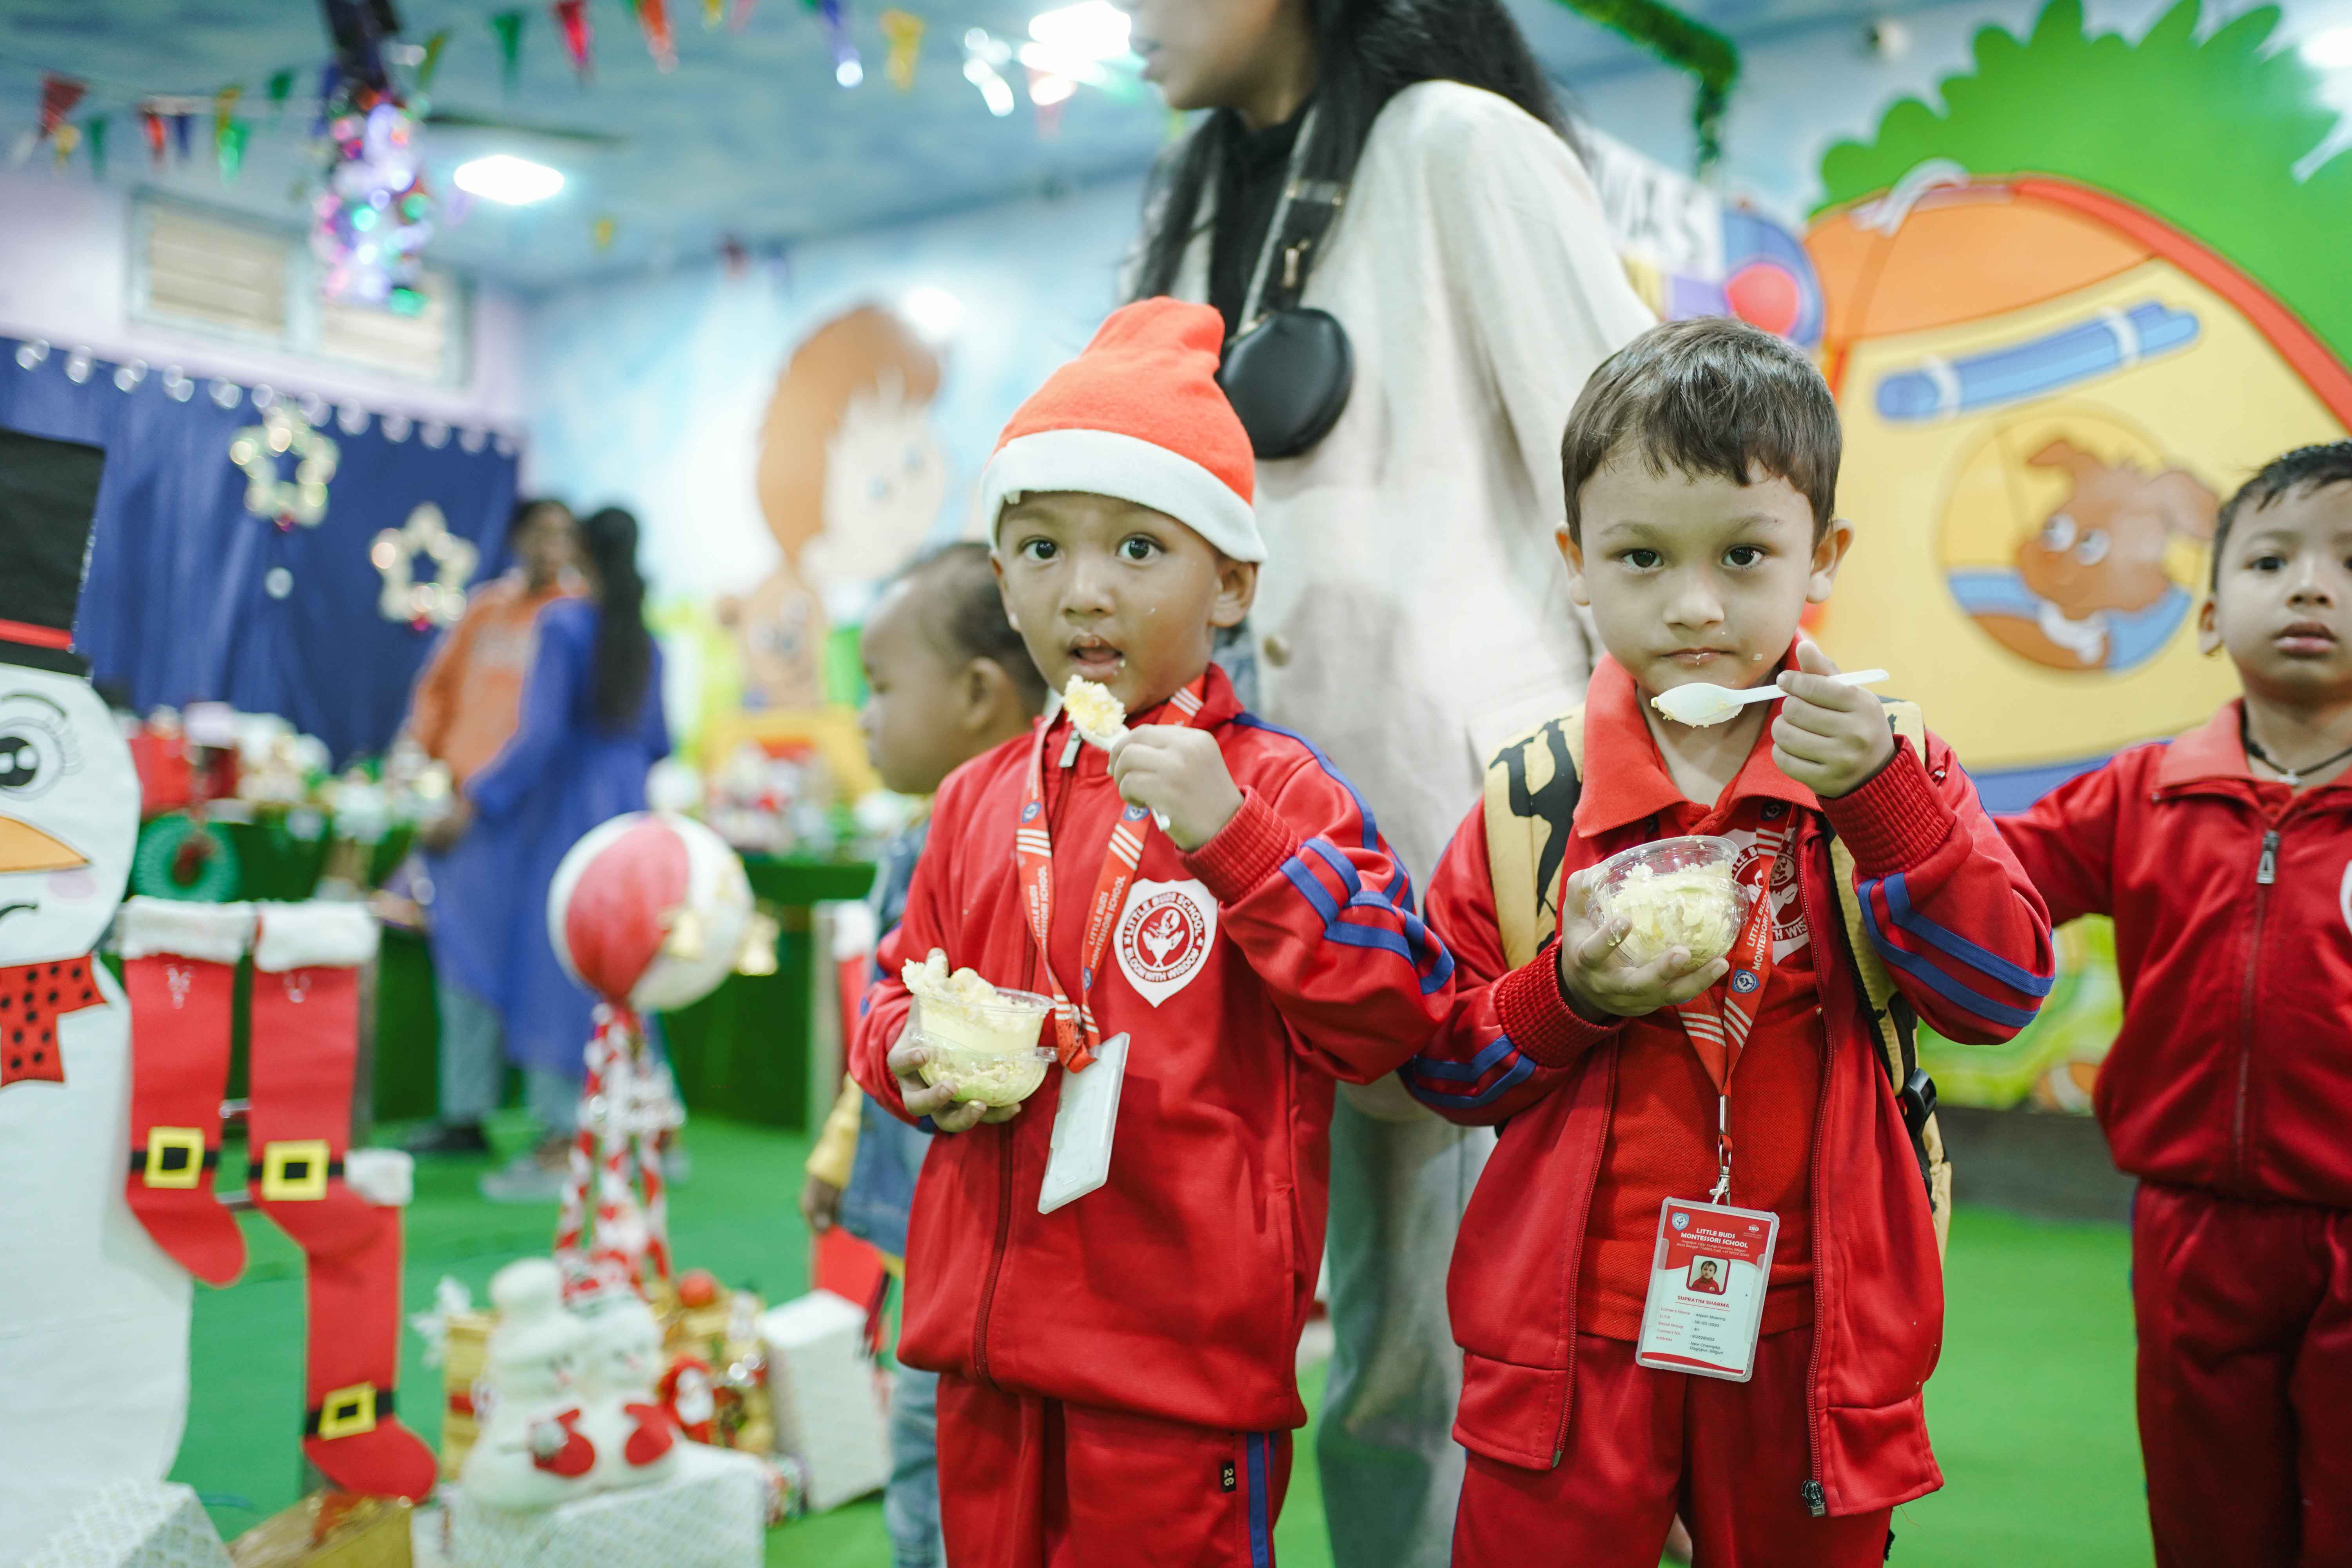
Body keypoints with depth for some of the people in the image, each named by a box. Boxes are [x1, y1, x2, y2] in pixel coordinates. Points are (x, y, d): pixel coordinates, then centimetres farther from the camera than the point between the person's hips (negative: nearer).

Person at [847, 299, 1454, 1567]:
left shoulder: (1274, 788, -8)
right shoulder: (979, 801, 8)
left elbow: (1390, 1017, -16)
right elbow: (905, 979, 21)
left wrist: (1236, 833, -23)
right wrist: (908, 1058, -2)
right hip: (988, 1330, 6)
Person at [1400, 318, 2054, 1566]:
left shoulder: (1893, 772, 0)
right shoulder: (1532, 801, -2)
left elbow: (2003, 992, -12)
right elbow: (1444, 1067, 1)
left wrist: (1880, 798, -22)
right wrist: (1573, 994, -18)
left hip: (1808, 1344, 1)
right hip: (1575, 1339, 0)